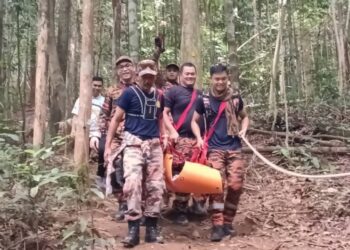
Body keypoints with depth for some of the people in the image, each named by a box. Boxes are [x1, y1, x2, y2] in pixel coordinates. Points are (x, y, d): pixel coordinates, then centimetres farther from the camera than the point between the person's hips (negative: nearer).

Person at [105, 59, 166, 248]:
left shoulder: (159, 96, 11)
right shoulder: (129, 93, -2)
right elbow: (116, 119, -1)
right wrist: (108, 146, -5)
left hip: (154, 145, 5)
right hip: (133, 143, -4)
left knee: (155, 186, 4)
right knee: (133, 183, -16)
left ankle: (151, 228, 13)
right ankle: (133, 228, -11)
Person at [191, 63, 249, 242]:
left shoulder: (235, 98, 5)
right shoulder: (204, 100, 1)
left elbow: (244, 116, 20)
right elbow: (194, 121, 11)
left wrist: (243, 130, 0)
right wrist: (199, 138, -5)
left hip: (234, 148, 2)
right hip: (214, 149, -2)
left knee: (236, 186, -4)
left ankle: (227, 222, 13)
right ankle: (217, 225, -7)